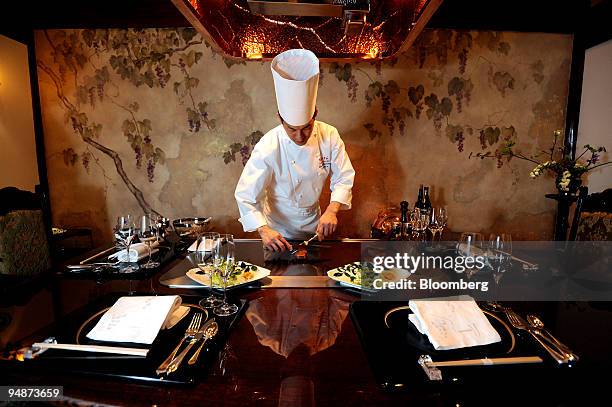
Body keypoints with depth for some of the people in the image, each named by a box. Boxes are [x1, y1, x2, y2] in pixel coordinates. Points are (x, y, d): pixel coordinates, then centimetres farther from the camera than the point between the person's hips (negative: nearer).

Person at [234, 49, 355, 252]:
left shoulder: (329, 136, -18)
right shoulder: (268, 148, -28)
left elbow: (344, 178, -13)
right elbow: (245, 195, -24)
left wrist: (332, 210, -29)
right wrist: (264, 230, -36)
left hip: (315, 224, 4)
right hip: (280, 231, -3)